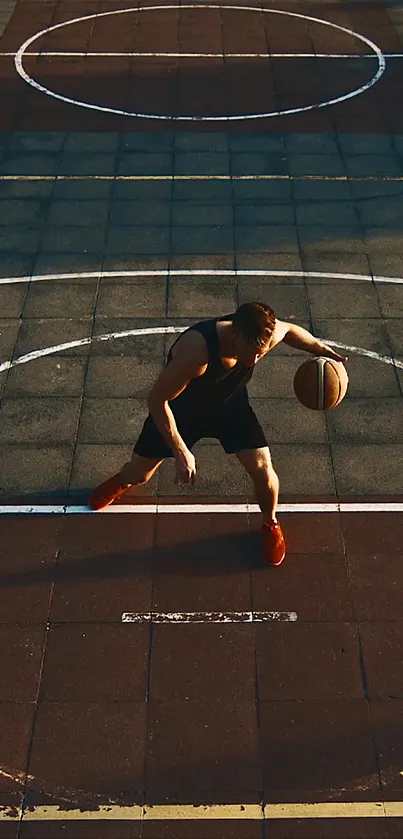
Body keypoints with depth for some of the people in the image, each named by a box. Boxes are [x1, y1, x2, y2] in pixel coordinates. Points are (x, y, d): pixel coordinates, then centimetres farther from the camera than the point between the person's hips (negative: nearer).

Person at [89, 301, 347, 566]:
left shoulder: (266, 335, -29)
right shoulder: (196, 350, -45)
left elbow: (289, 329, -1)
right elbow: (157, 400, -34)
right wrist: (181, 453, -33)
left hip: (231, 405, 3)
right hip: (180, 407, -2)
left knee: (263, 469, -11)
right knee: (138, 474, 7)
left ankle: (271, 524, 22)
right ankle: (121, 483, 48)